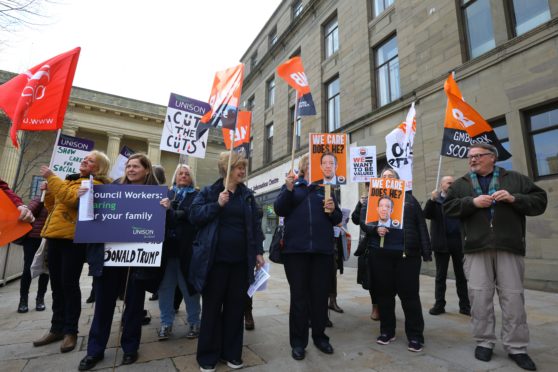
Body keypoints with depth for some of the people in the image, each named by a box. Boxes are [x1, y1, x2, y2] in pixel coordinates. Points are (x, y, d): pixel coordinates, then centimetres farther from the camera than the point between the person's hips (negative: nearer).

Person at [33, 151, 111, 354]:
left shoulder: (94, 184, -5)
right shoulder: (70, 179, 20)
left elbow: (71, 197, -22)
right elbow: (53, 207, 24)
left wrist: (51, 177, -12)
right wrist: (48, 190, 6)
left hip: (73, 238, -8)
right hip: (55, 236, 8)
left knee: (69, 284, -3)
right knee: (56, 285, 13)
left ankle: (70, 331, 10)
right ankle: (57, 328, 26)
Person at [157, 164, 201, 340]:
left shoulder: (196, 195, 4)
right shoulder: (166, 194, 12)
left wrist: (170, 211, -14)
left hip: (186, 248, -3)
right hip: (168, 246, 3)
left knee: (188, 286, 6)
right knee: (165, 287, 9)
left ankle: (194, 322, 21)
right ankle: (166, 323, 25)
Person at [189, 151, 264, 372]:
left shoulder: (247, 195, 9)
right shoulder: (209, 192, 0)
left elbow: (255, 225, 9)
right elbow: (194, 216, -6)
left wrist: (258, 252, 3)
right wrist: (217, 205, -18)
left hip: (241, 260, 3)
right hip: (215, 259, -3)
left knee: (236, 306, 12)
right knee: (212, 307, 9)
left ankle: (232, 353, 28)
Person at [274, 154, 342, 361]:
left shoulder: (326, 188, 13)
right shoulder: (291, 185, 9)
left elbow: (337, 219, 11)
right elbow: (279, 210, -4)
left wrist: (332, 210, -10)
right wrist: (288, 189, -17)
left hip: (323, 249, 2)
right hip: (296, 248, -2)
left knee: (320, 294, 10)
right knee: (299, 295, 5)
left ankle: (319, 336, 28)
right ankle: (298, 341, 19)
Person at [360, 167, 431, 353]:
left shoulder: (408, 198, 11)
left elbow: (421, 225, 6)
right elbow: (363, 221, 3)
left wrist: (426, 251, -1)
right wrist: (375, 229, -18)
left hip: (407, 253, -1)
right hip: (380, 253, 1)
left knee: (409, 294, 3)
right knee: (384, 293, 9)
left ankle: (415, 336, 16)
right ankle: (387, 331, 25)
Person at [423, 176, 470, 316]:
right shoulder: (434, 200, 4)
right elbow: (427, 215, -10)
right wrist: (432, 200, -22)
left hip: (459, 241, 2)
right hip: (442, 242, -2)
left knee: (461, 275, 9)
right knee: (441, 275, 7)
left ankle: (465, 305, 19)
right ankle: (439, 305, 14)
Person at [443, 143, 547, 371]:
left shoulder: (515, 179, 12)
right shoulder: (460, 184, 13)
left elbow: (540, 201, 7)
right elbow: (448, 208, 3)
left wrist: (514, 199, -10)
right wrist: (472, 202, -10)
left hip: (509, 247, 0)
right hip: (476, 249, 0)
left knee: (513, 297, 5)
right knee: (480, 296, 3)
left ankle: (517, 347, 19)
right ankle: (484, 342, 16)